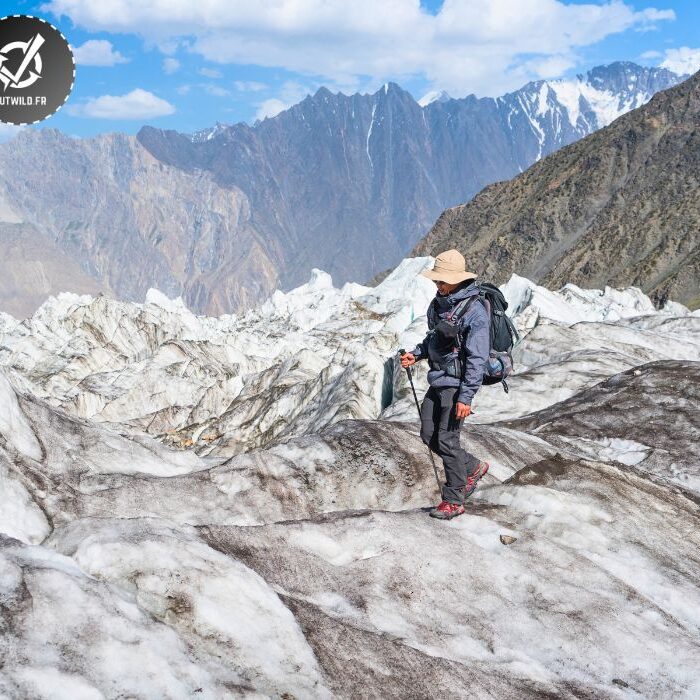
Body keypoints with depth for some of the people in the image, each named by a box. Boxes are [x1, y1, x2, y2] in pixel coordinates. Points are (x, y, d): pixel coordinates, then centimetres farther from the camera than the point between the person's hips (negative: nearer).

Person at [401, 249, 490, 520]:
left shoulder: (475, 311, -18)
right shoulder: (438, 303, 8)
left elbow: (477, 359, -19)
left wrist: (465, 397, -22)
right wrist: (416, 354, 4)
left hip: (457, 384, -8)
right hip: (437, 379, 9)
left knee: (446, 440, -5)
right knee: (428, 435, 11)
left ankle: (454, 501, 9)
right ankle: (473, 468, 31)